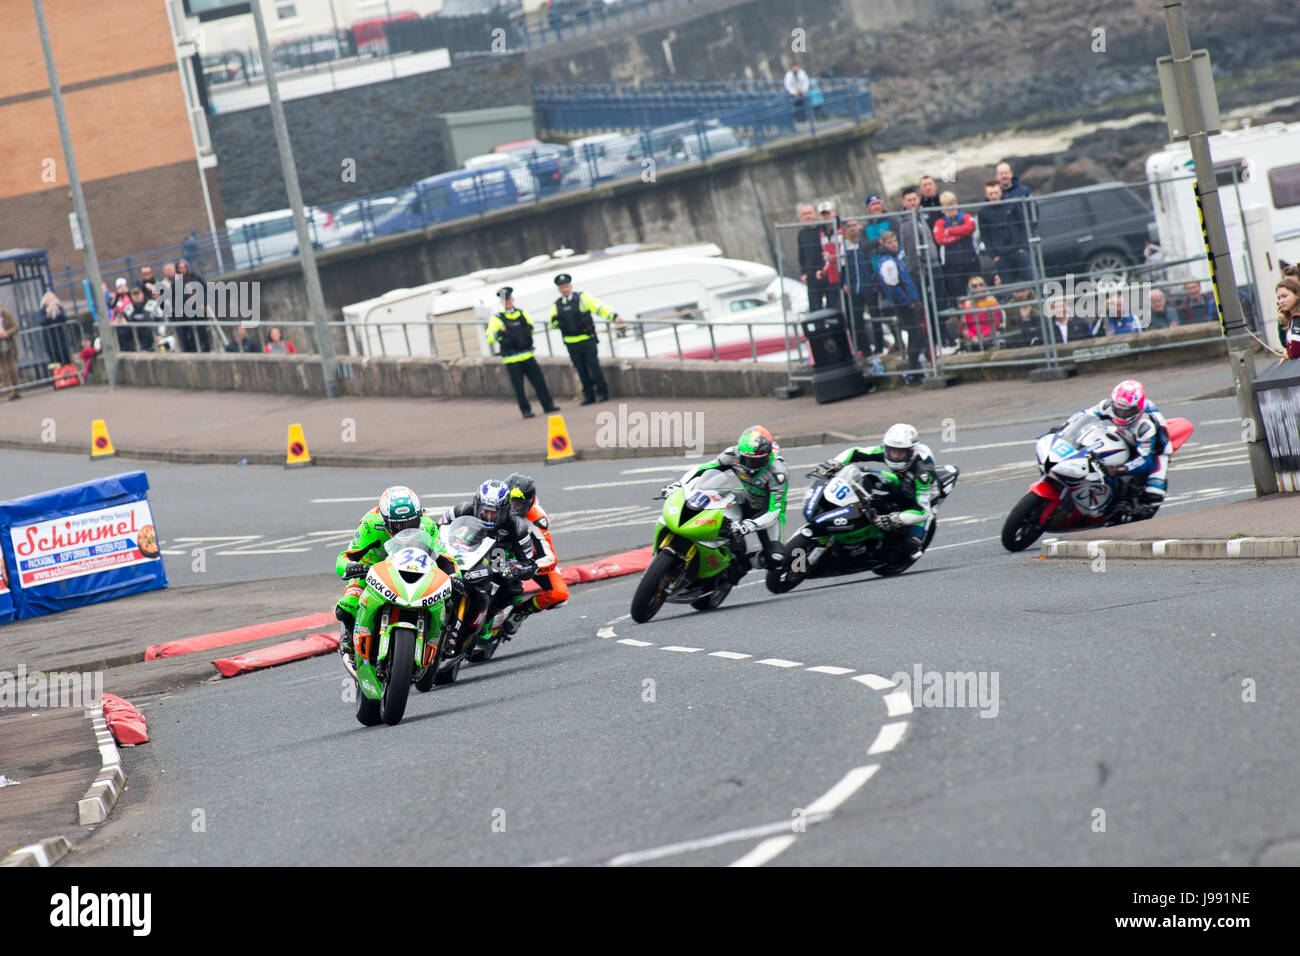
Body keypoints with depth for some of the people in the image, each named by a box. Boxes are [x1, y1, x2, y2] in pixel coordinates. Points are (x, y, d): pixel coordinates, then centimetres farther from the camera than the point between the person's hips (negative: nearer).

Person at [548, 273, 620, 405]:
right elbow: (553, 325, 14)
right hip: (572, 343, 3)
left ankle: (602, 393, 0)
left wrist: (614, 316, -18)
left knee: (594, 367, -7)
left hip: (588, 340, -3)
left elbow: (599, 308, -5)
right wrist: (555, 320, -9)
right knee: (582, 371, 5)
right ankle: (589, 396, 11)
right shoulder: (556, 306, 10)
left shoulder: (582, 298, 0)